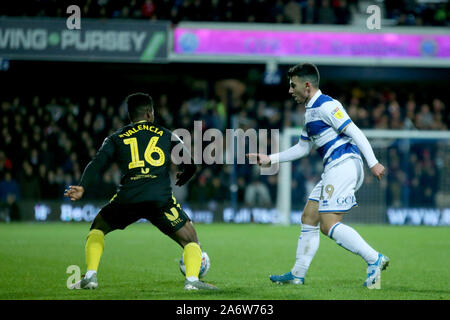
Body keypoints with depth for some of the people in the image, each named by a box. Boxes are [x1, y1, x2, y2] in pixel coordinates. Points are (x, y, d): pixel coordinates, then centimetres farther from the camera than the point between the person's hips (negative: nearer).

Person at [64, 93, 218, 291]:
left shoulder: (116, 138, 19)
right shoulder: (166, 136, 19)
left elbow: (97, 163, 4)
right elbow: (190, 165, 15)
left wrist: (82, 188, -6)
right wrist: (182, 178, 37)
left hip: (127, 199, 1)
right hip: (161, 198, -1)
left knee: (97, 229, 27)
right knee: (190, 241, 11)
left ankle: (90, 276, 12)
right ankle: (192, 280, -14)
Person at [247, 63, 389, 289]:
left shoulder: (326, 106, -10)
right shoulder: (310, 112, 21)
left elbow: (355, 132, -15)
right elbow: (302, 148, 29)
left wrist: (373, 163, -20)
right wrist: (270, 159, 27)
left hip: (343, 165, -10)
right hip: (334, 169, 10)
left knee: (328, 225, -16)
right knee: (308, 218, 12)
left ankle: (374, 260, -16)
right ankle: (298, 274, 19)